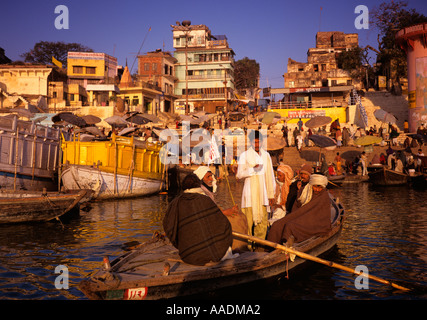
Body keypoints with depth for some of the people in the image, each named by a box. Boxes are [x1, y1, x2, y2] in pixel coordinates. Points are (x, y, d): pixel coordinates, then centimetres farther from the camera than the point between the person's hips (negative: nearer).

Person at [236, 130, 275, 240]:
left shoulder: (266, 155, 11)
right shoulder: (245, 155, 0)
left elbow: (270, 176, 14)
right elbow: (239, 175, -5)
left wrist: (271, 194, 13)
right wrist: (253, 169, -17)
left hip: (262, 192, 4)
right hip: (249, 192, -4)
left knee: (263, 220, 3)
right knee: (248, 220, -6)